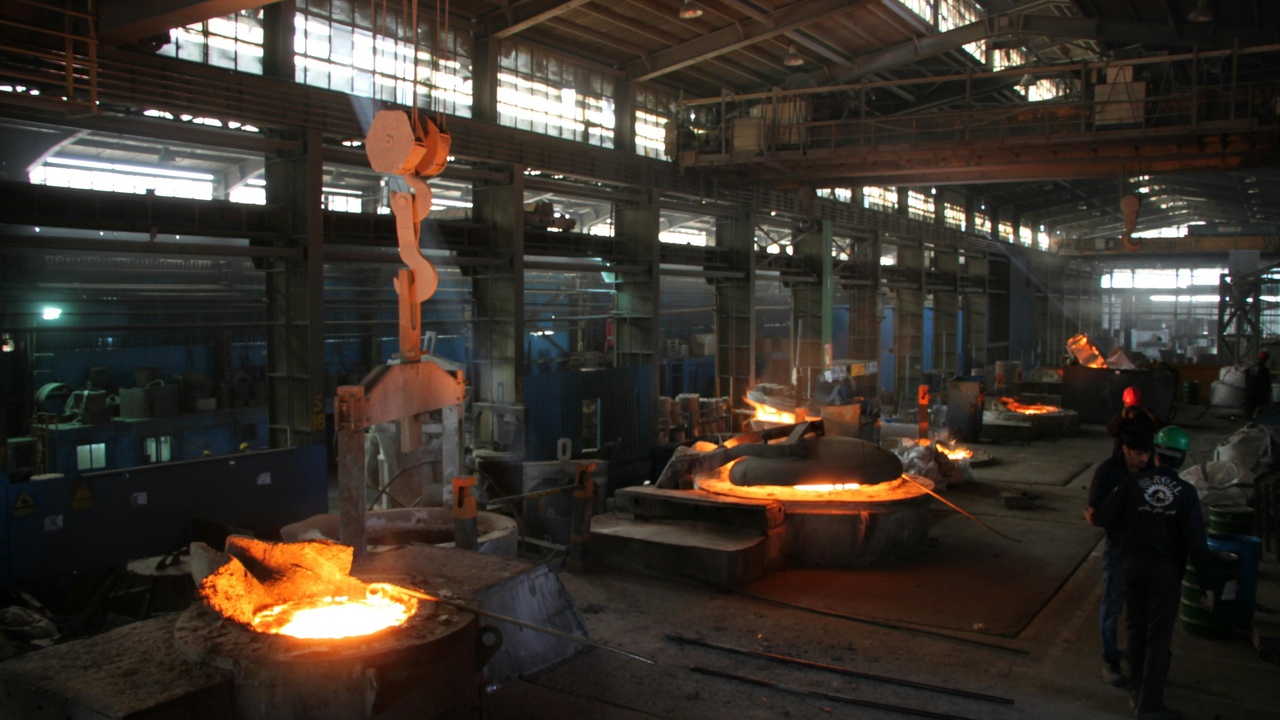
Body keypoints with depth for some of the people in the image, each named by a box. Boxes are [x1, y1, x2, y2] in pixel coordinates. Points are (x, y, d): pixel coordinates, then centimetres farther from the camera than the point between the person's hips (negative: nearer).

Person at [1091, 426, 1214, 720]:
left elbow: (1102, 518, -7)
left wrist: (1091, 516, 17)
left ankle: (1137, 692, 28)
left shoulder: (1133, 483, -8)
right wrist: (1206, 585, -3)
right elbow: (1196, 542, -10)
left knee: (1137, 629, 16)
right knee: (1159, 637, 6)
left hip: (1133, 568, 2)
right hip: (1165, 574, -2)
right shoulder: (1186, 492, -10)